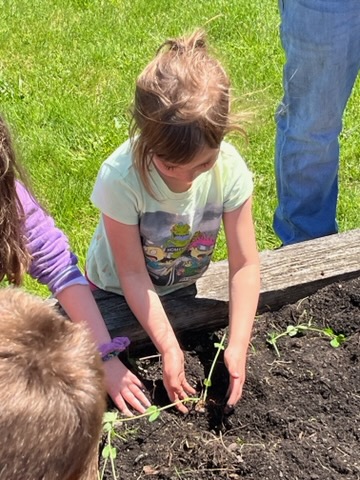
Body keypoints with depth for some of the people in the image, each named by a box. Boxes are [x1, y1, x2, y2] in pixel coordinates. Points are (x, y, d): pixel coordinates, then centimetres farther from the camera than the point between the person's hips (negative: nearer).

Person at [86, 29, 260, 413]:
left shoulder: (230, 169, -30)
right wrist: (168, 349, -29)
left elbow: (245, 264, -23)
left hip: (182, 288, 3)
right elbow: (133, 275, -28)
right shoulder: (120, 177, -38)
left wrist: (238, 346, -29)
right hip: (117, 293, -2)